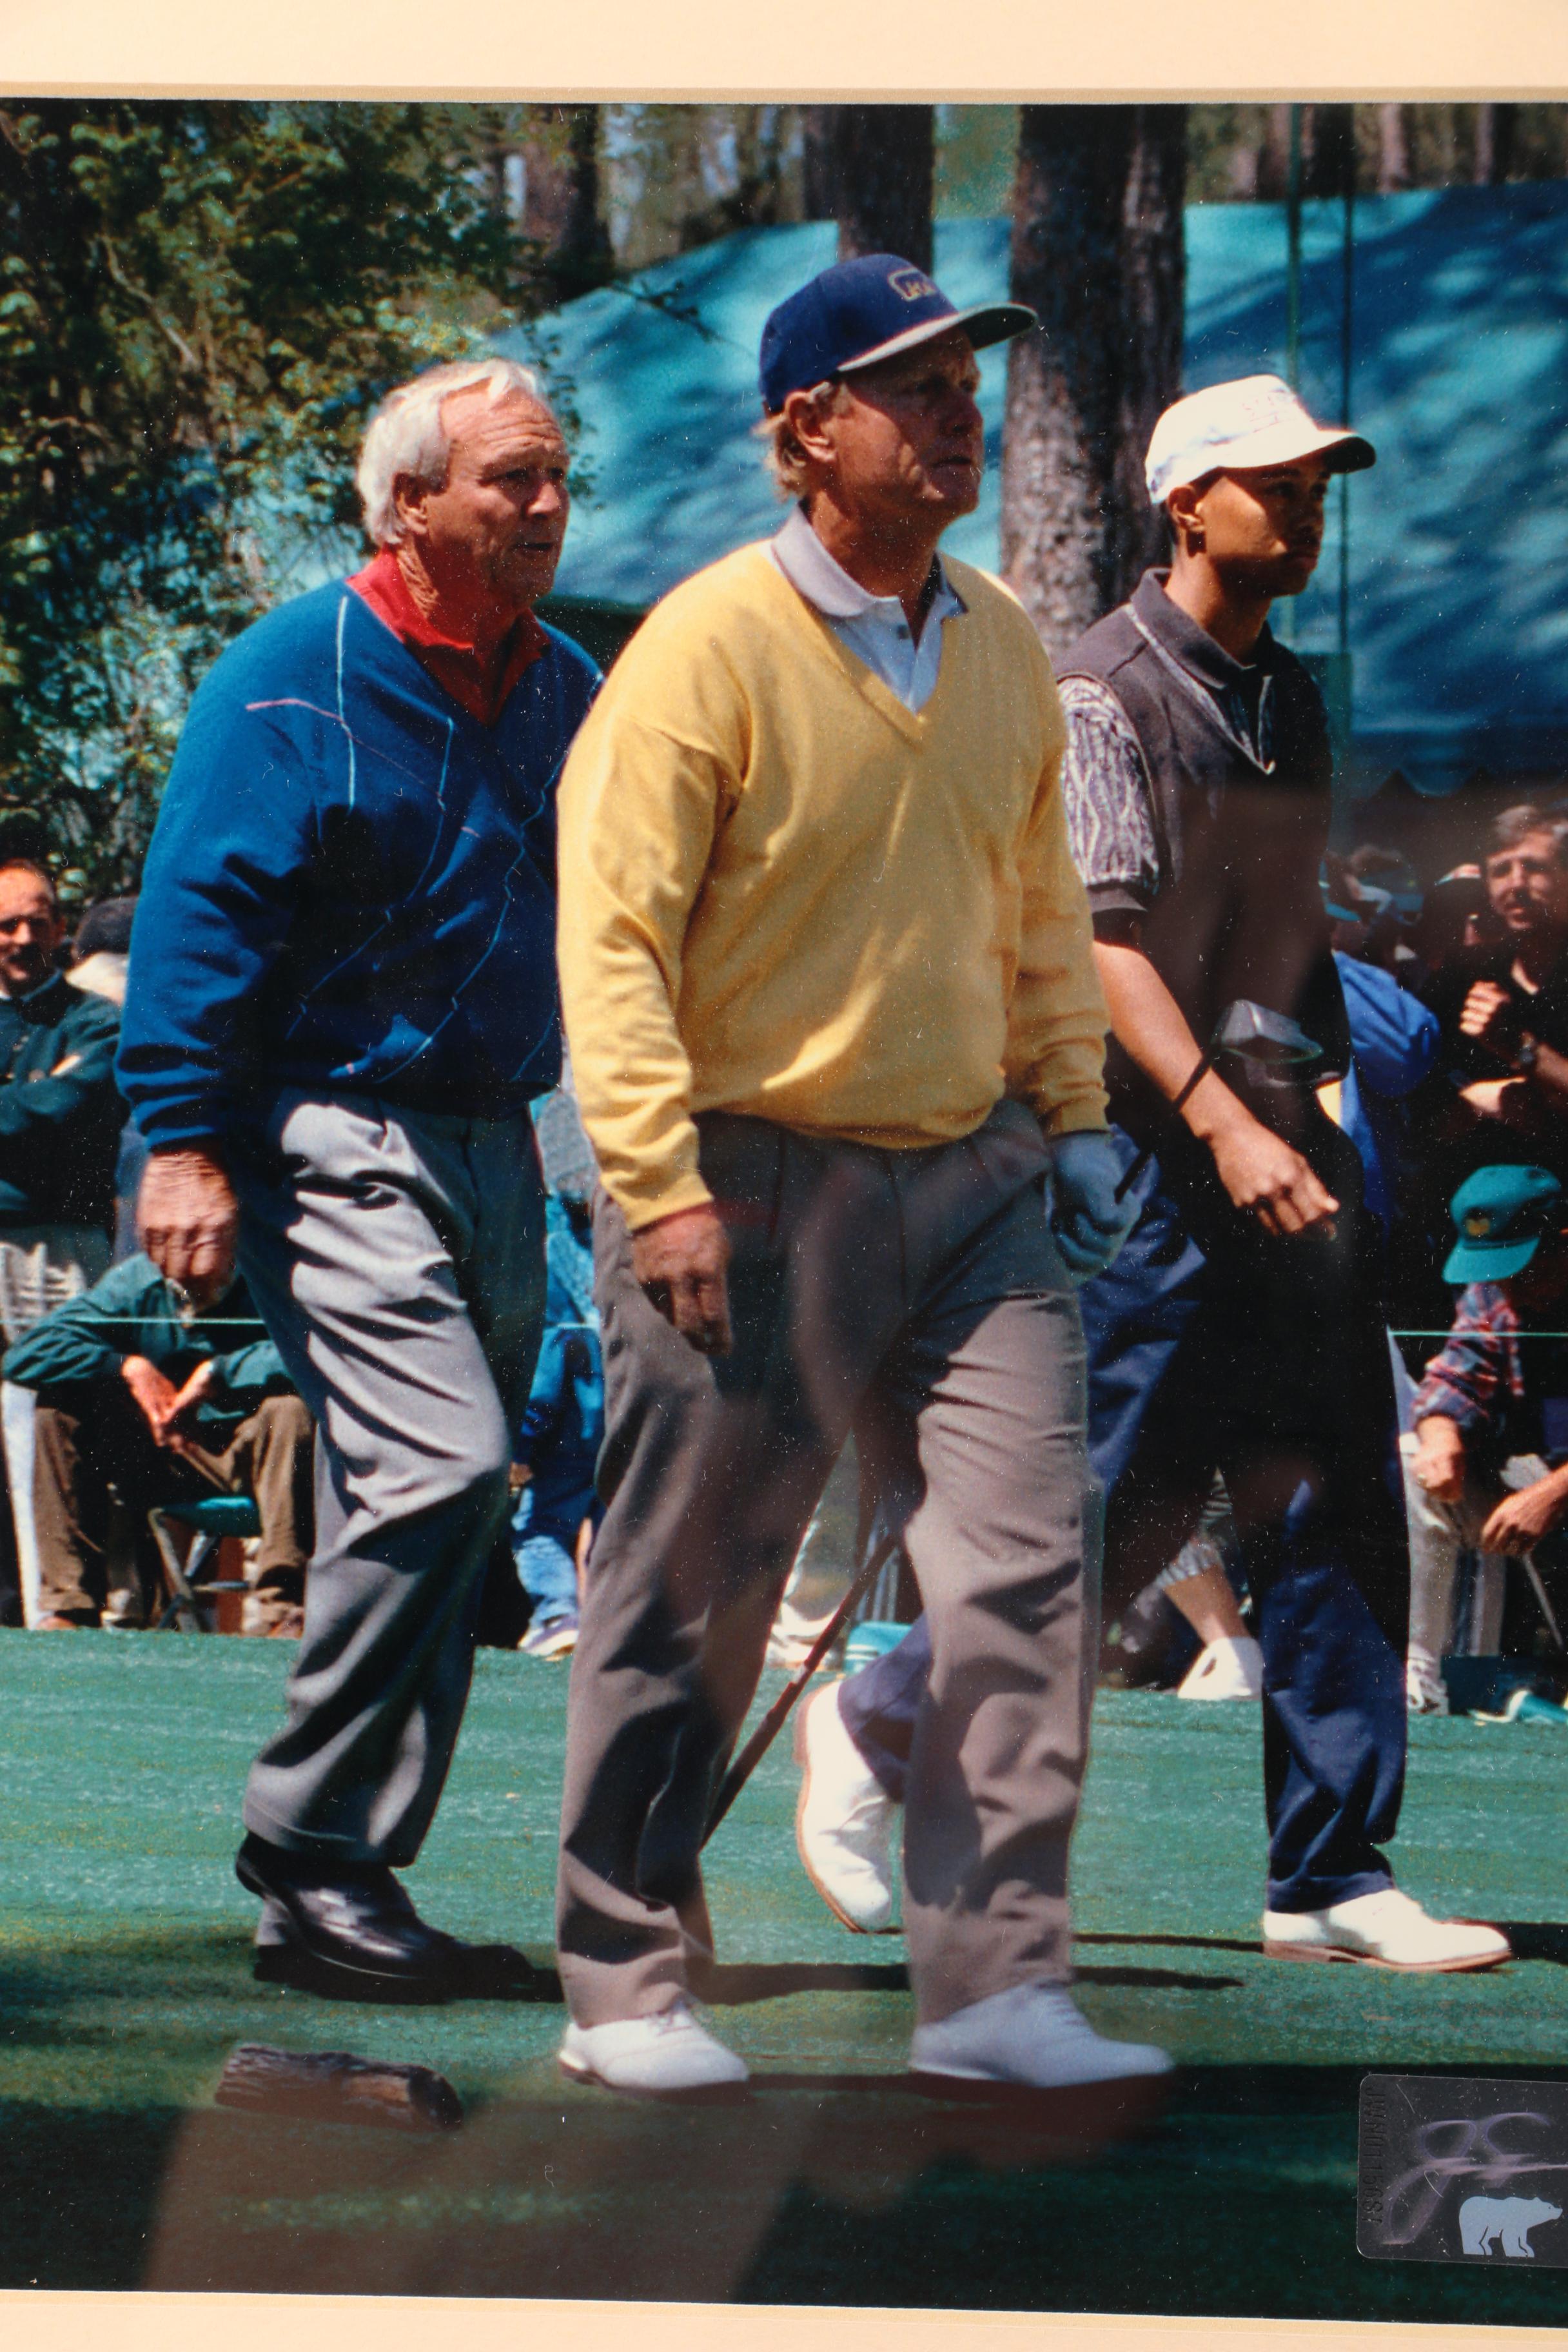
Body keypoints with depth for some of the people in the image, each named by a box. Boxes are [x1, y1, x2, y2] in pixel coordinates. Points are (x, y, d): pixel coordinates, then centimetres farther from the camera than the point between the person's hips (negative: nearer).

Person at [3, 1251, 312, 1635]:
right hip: (163, 1467, 4)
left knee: (290, 1408, -34)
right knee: (58, 1404, -14)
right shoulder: (136, 1283, -5)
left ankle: (284, 1610, -31)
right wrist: (129, 1368, -20)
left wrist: (219, 1372, -31)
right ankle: (69, 1605, -12)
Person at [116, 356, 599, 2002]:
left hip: (492, 1141, 7)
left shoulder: (566, 693, 12)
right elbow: (199, 918, -9)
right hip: (333, 1137, -7)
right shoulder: (296, 681, -7)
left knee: (442, 1515, 7)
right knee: (439, 1460, -21)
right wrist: (184, 1139, -14)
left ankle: (346, 1874, 16)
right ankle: (306, 1849, -12)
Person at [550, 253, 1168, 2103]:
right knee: (684, 1603, 3)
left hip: (971, 1182, 5)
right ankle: (626, 1987, 16)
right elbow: (613, 929, -15)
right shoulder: (711, 646, -11)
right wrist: (658, 1184, -21)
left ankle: (996, 1987, 0)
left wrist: (1071, 1110, 15)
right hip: (754, 1184, -5)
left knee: (1029, 1565, -5)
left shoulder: (1003, 647, 9)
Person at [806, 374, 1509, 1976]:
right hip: (1151, 1142, -7)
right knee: (1124, 1506, -5)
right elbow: (1102, 936, -16)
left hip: (1280, 1140, 7)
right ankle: (876, 1729, 15)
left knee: (1331, 1509, 1)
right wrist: (1219, 1121, -26)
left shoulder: (1288, 698, 17)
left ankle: (1331, 1878, 4)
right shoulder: (1105, 691, -8)